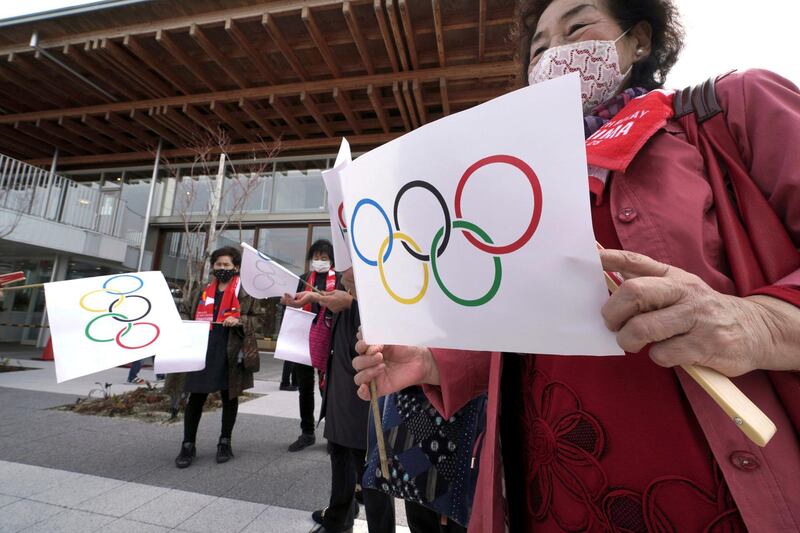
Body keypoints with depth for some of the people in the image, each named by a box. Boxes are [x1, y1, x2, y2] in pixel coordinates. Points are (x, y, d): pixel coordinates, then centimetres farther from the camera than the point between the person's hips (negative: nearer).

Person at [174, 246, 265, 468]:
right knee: (195, 398, 6)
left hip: (230, 353, -3)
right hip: (203, 352, 3)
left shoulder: (246, 292, -2)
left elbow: (259, 318, -3)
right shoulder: (203, 291, 13)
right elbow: (189, 316, 23)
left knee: (229, 397, 10)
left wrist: (239, 321, -19)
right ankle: (188, 445, 22)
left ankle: (225, 442, 27)